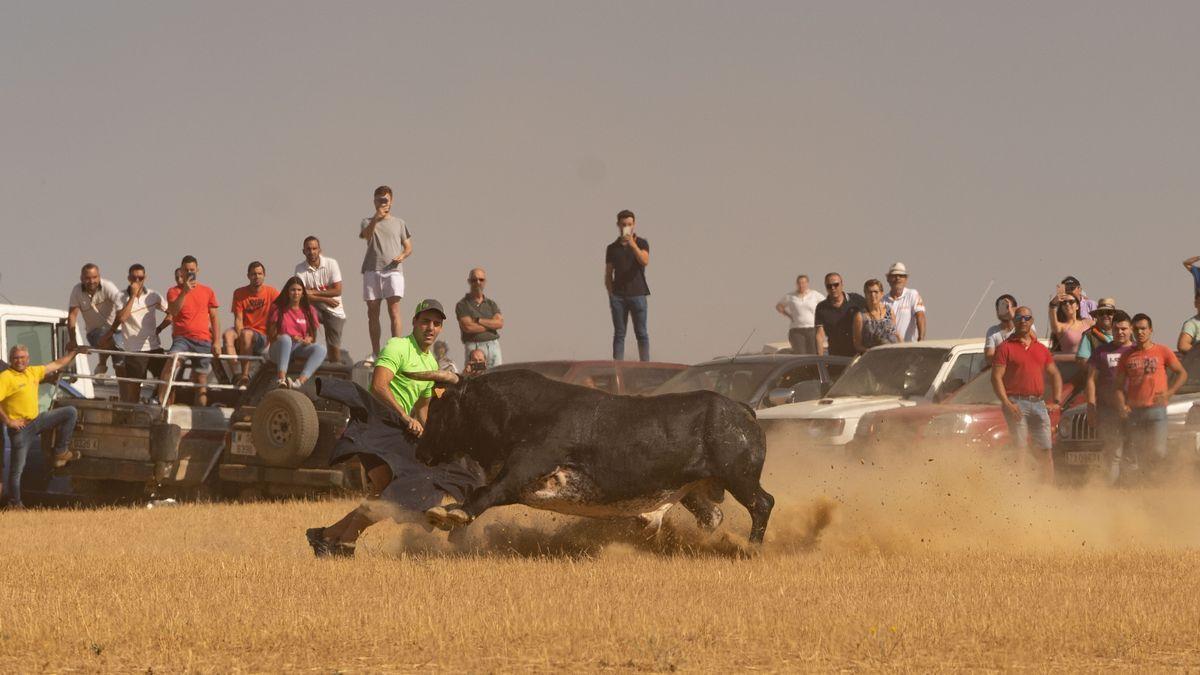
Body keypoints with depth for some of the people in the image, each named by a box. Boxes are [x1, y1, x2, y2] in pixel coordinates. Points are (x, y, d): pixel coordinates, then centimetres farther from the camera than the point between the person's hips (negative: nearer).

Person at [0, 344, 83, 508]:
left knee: (70, 412, 4)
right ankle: (14, 502, 11)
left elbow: (57, 364, 20)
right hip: (20, 427, -7)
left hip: (36, 420, 7)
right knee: (18, 467, -2)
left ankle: (60, 453, 7)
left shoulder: (33, 372, 7)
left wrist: (74, 352, 21)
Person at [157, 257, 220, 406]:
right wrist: (184, 292, -22)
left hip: (203, 340, 2)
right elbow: (173, 311, -12)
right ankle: (160, 401, -35)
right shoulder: (174, 291, 6)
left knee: (201, 380, 3)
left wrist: (216, 341, 4)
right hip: (182, 338, -2)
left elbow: (214, 318, 13)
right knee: (171, 360, -31)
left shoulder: (207, 292, 12)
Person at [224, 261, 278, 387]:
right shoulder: (240, 293, 5)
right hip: (244, 331, 2)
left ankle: (245, 375, -35)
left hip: (263, 335, -2)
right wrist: (239, 336, -19)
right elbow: (238, 319, -1)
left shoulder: (271, 292, 1)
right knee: (228, 334, -29)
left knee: (246, 334, -35)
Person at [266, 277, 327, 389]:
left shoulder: (308, 310, 12)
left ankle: (299, 382, -48)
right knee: (285, 339, -37)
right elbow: (271, 336, -1)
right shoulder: (278, 308, 5)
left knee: (320, 348, -27)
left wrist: (308, 339, -11)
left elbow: (312, 334, 14)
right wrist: (291, 338, -16)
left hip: (300, 349, 3)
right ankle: (282, 379, -53)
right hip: (279, 350, -3)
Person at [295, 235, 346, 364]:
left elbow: (337, 290, -13)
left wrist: (314, 292, -16)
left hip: (334, 310, 0)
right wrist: (326, 299, -19)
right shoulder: (300, 268, -8)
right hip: (315, 307, 0)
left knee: (334, 347, -6)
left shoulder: (331, 263, -9)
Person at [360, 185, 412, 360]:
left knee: (394, 310, -13)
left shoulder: (399, 223, 17)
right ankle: (375, 353, 6)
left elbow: (408, 247, 17)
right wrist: (376, 219, -26)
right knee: (372, 312, 1)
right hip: (372, 270, 1)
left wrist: (402, 256, -6)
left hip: (393, 269, -1)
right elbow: (366, 235, -9)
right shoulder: (368, 222, 14)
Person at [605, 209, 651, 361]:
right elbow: (608, 275, 11)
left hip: (638, 294, -2)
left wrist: (633, 244, -24)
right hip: (618, 296, 2)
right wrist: (610, 296, 2)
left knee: (641, 333, -1)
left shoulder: (641, 243, 4)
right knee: (619, 334, 2)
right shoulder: (612, 248, 10)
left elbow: (645, 261, -15)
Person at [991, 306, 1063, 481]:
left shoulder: (1041, 349, 18)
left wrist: (1056, 400, 10)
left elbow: (1055, 375, 24)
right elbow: (996, 377, -5)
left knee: (1045, 451, 3)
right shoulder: (1006, 347, 2)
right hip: (1016, 403, -5)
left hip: (1038, 403, 5)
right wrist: (1007, 403, -16)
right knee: (1019, 449, -10)